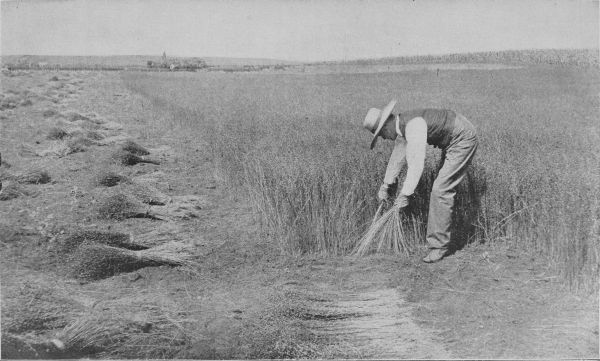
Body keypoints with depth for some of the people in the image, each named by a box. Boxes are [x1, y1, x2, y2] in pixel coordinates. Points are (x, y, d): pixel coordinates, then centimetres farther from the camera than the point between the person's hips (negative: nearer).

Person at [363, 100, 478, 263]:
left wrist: (405, 194, -29)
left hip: (463, 139, -10)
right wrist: (386, 185, 20)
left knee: (441, 189, -13)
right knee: (443, 187, 14)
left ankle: (439, 245, -7)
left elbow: (416, 163, -33)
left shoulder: (413, 126, -29)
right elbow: (398, 156, 14)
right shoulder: (402, 126, 2)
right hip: (452, 141, 10)